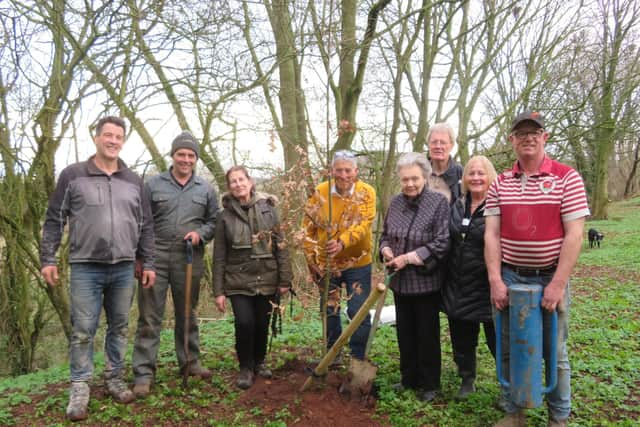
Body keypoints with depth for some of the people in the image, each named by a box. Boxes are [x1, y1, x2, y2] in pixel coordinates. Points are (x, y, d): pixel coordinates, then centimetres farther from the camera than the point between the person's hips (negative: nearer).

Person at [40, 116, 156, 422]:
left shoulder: (134, 181, 9)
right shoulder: (73, 175, 1)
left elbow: (145, 226, 10)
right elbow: (54, 220, 2)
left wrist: (148, 263, 7)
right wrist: (47, 258, -4)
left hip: (124, 268, 3)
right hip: (85, 268, -3)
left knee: (119, 328, 11)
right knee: (82, 330, 1)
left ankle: (114, 379, 24)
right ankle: (79, 387, 14)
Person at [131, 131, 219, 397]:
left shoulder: (205, 190, 8)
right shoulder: (153, 185, 3)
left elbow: (214, 221, 13)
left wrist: (200, 234, -8)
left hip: (189, 261, 2)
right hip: (155, 258, -2)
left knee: (187, 315, 14)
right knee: (150, 317, 0)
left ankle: (190, 362, 29)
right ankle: (143, 372, 8)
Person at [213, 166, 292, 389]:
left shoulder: (268, 209, 0)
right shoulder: (225, 215, -1)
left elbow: (281, 246, 1)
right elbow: (219, 256, 1)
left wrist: (285, 279, -3)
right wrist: (218, 291, -2)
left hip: (267, 279, 1)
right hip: (239, 281, -1)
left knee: (262, 324, 7)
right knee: (244, 323, -12)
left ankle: (259, 361, 35)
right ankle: (246, 367, 13)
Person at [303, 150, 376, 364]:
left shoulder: (366, 192, -11)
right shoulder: (319, 192, -6)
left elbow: (363, 225, -24)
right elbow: (308, 228, -2)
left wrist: (342, 242, -41)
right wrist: (312, 259, -5)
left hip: (357, 262, -2)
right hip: (327, 263, 2)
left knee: (359, 312, 4)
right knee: (329, 310, 15)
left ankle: (358, 358, 23)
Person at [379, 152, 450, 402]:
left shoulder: (439, 202, -13)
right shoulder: (395, 203, 5)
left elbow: (441, 243, -18)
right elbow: (385, 235, 15)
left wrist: (409, 258, -21)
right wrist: (386, 249, -7)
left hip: (426, 281, -5)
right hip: (400, 281, 6)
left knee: (427, 334, 8)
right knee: (405, 332, 16)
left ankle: (430, 384, 25)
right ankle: (409, 378, 33)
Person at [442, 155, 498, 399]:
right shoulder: (457, 207, 9)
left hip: (486, 287, -6)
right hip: (458, 286, 6)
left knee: (497, 340, 6)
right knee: (462, 339, 17)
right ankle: (467, 381, 36)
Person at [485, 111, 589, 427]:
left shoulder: (567, 178, -6)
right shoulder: (500, 184, 3)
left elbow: (574, 235, -11)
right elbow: (491, 235, 1)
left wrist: (558, 284, -16)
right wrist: (495, 280, -8)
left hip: (550, 278, -2)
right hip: (509, 278, 3)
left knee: (555, 352, 11)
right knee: (509, 350, 11)